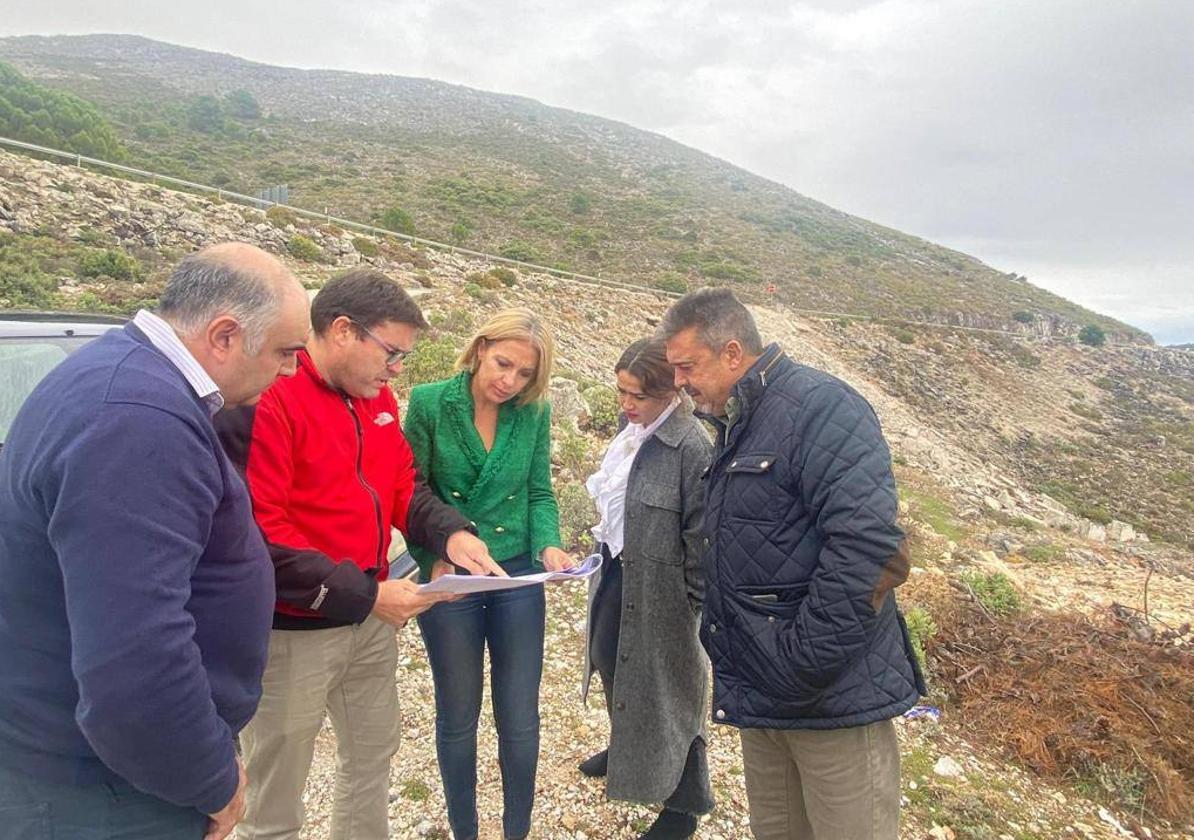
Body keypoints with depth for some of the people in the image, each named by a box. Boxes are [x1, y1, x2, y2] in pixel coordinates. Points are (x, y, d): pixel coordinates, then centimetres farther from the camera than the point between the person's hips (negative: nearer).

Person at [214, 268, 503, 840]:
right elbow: (258, 533, -26)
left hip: (369, 621, 8)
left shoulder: (378, 399, 5)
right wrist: (364, 595, -25)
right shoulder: (264, 399, -22)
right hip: (294, 631, -8)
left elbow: (403, 488, 12)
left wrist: (449, 533, -8)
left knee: (373, 757, 26)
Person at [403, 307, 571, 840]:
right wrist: (436, 560, -19)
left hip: (519, 578, 2)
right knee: (458, 717, 16)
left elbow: (539, 493, 4)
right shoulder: (430, 403, -11)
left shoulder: (534, 412, -3)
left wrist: (548, 545, -13)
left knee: (520, 721, 11)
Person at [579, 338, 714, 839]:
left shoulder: (691, 448, -24)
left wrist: (698, 602, -15)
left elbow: (699, 533, -20)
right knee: (609, 659, 24)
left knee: (666, 685, 7)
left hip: (658, 586, -8)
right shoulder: (633, 431, 2)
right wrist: (606, 547, 15)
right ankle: (626, 749, 53)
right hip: (619, 571, 9)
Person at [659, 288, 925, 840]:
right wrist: (720, 640, 14)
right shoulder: (734, 429, 14)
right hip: (762, 698, 9)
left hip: (832, 696, -9)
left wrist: (798, 666, -23)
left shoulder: (819, 406, -16)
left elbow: (867, 547, -26)